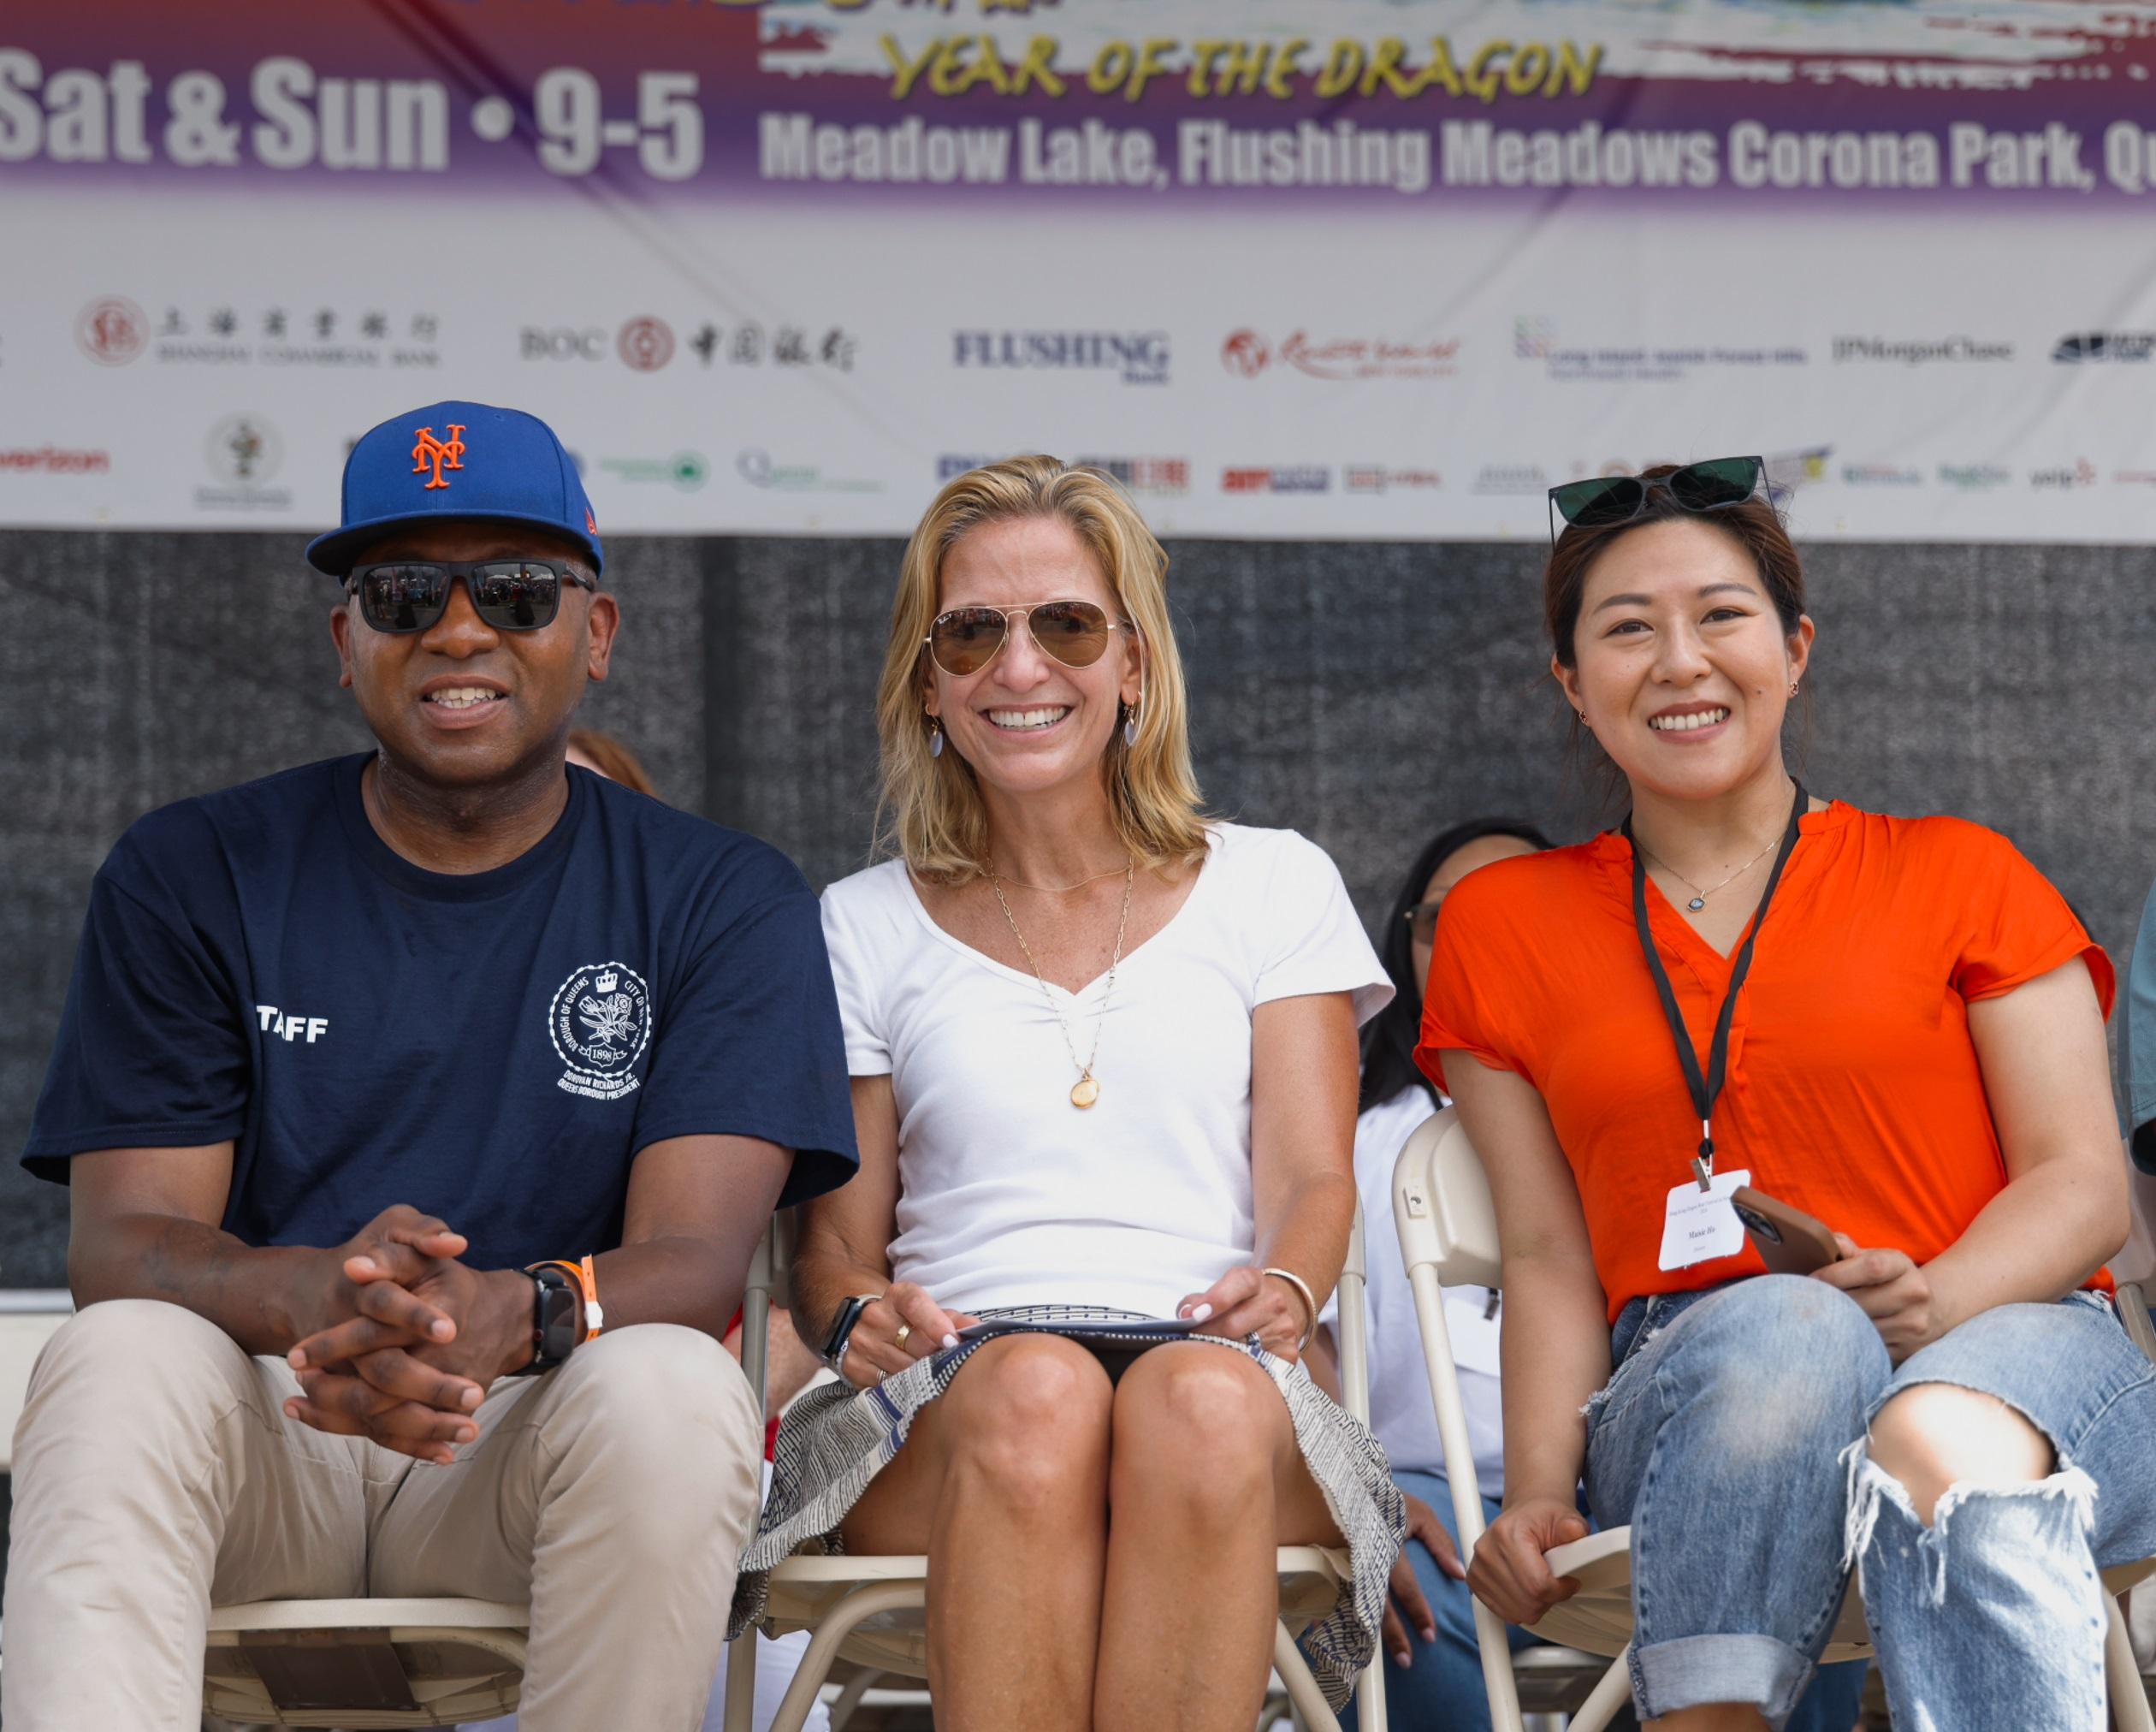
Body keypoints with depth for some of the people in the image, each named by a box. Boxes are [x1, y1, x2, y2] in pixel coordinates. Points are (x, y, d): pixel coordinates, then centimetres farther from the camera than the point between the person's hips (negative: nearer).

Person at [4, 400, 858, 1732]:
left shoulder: (724, 903, 6)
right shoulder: (190, 877, 9)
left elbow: (697, 1256, -7)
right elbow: (122, 1238, -2)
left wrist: (514, 1313, -33)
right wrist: (317, 1294, -28)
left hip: (543, 1436, 0)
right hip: (260, 1427, 1)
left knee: (673, 1387, -33)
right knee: (119, 1355, -32)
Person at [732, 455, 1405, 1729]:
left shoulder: (1273, 885, 20)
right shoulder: (865, 927, 21)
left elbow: (1312, 1173, 8)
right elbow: (835, 1240, 16)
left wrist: (1283, 1291, -16)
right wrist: (865, 1316, -10)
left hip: (1232, 1391, 0)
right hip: (944, 1410, 0)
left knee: (1203, 1399, -38)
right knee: (1035, 1390, -37)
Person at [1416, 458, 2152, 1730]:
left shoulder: (1957, 876, 15)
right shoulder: (1504, 929, 20)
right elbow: (1548, 1253, 13)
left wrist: (1934, 1300, -16)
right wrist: (1537, 1489, -6)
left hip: (2006, 1341, 0)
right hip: (1688, 1393, 1)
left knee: (1941, 1445, -40)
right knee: (1791, 1328, -38)